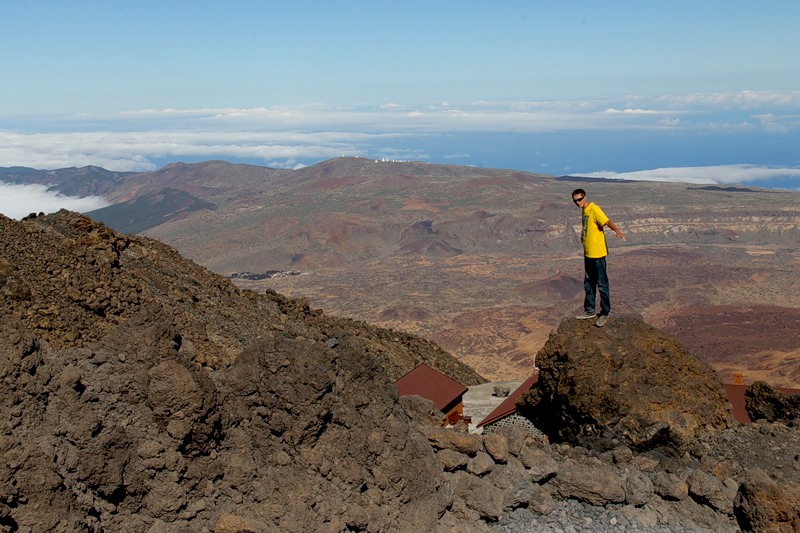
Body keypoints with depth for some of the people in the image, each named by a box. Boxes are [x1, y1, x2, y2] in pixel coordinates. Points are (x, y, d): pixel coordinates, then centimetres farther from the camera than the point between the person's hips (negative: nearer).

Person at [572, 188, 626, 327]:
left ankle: (605, 313, 10)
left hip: (598, 254, -9)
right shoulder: (584, 211, 11)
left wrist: (617, 231, -46)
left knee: (602, 284, 0)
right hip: (588, 254, 9)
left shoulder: (594, 209, -16)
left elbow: (607, 222, -30)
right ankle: (590, 311, 30)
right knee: (588, 283, 17)